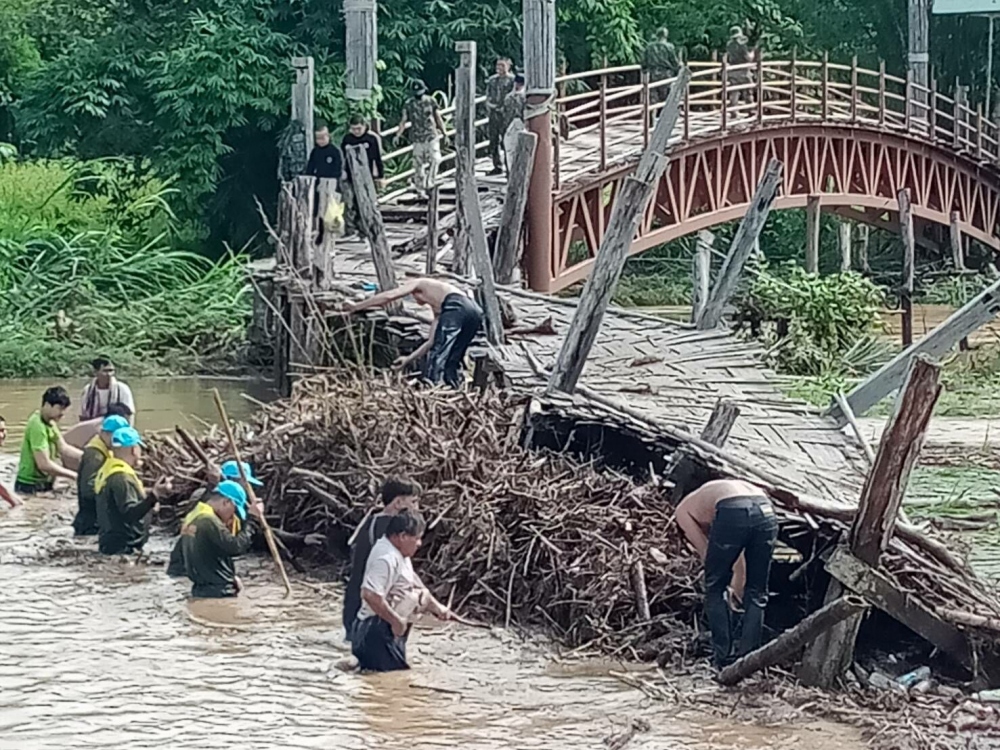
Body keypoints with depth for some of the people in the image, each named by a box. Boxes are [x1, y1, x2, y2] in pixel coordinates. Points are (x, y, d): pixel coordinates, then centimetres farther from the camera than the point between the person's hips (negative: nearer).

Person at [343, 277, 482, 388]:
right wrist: (409, 358, 44)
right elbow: (431, 341, 37)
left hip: (457, 308, -8)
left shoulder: (417, 284, 25)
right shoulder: (437, 309, 40)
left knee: (438, 357, -4)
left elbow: (388, 296, 12)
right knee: (451, 362, 15)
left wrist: (356, 307, 18)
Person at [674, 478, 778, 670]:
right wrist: (737, 588, 49)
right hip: (766, 511, 5)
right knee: (757, 594, 18)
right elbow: (740, 556, 43)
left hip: (732, 513, -5)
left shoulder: (684, 509, 28)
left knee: (715, 589, 15)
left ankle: (723, 658, 15)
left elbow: (705, 551, 20)